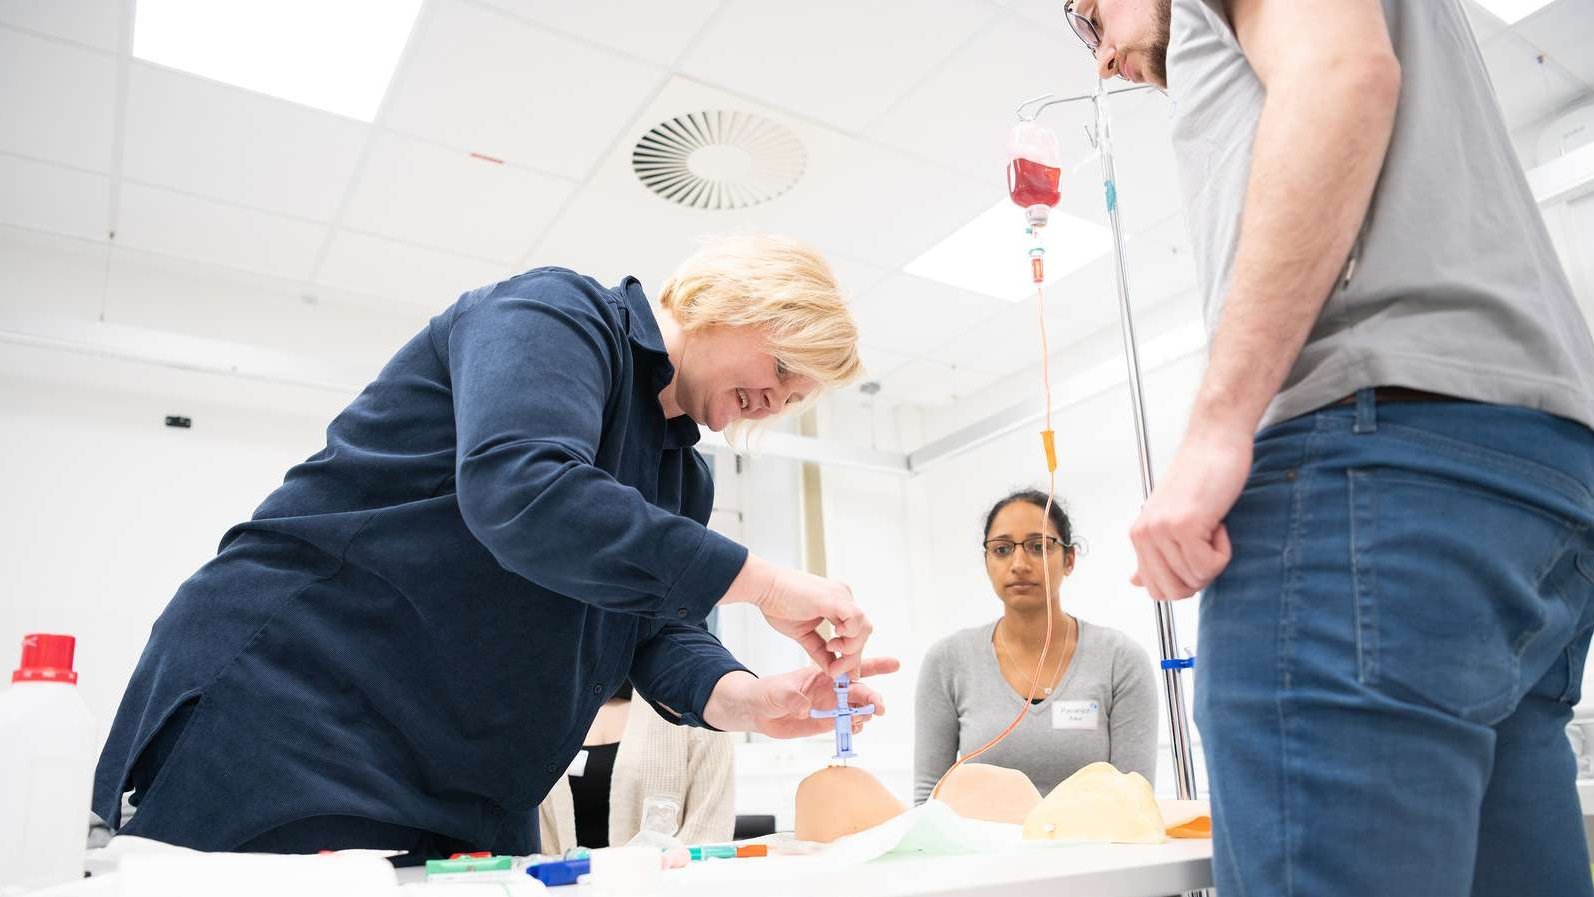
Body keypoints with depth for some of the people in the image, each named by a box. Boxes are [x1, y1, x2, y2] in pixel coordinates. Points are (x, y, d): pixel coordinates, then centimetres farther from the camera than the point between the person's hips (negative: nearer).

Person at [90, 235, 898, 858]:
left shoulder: (682, 474, 13)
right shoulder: (557, 314, -13)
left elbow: (664, 634, 6)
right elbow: (520, 490, -31)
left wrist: (748, 700, -17)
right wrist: (763, 581, -28)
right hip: (283, 700, -8)